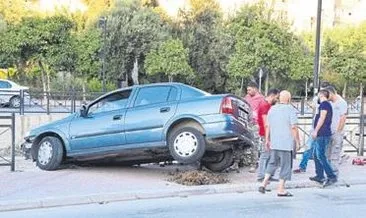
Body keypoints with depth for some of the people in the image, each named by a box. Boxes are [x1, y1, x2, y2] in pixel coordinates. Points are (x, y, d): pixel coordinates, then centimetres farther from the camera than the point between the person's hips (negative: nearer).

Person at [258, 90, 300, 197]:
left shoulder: (272, 109, 8)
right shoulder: (291, 110, -10)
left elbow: (267, 126, 10)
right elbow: (293, 127, -14)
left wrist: (267, 139, 18)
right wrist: (297, 141, -7)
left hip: (274, 143, 6)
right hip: (286, 143, -6)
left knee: (273, 163, 19)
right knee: (285, 165, 3)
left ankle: (264, 183, 10)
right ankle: (281, 190, 6)